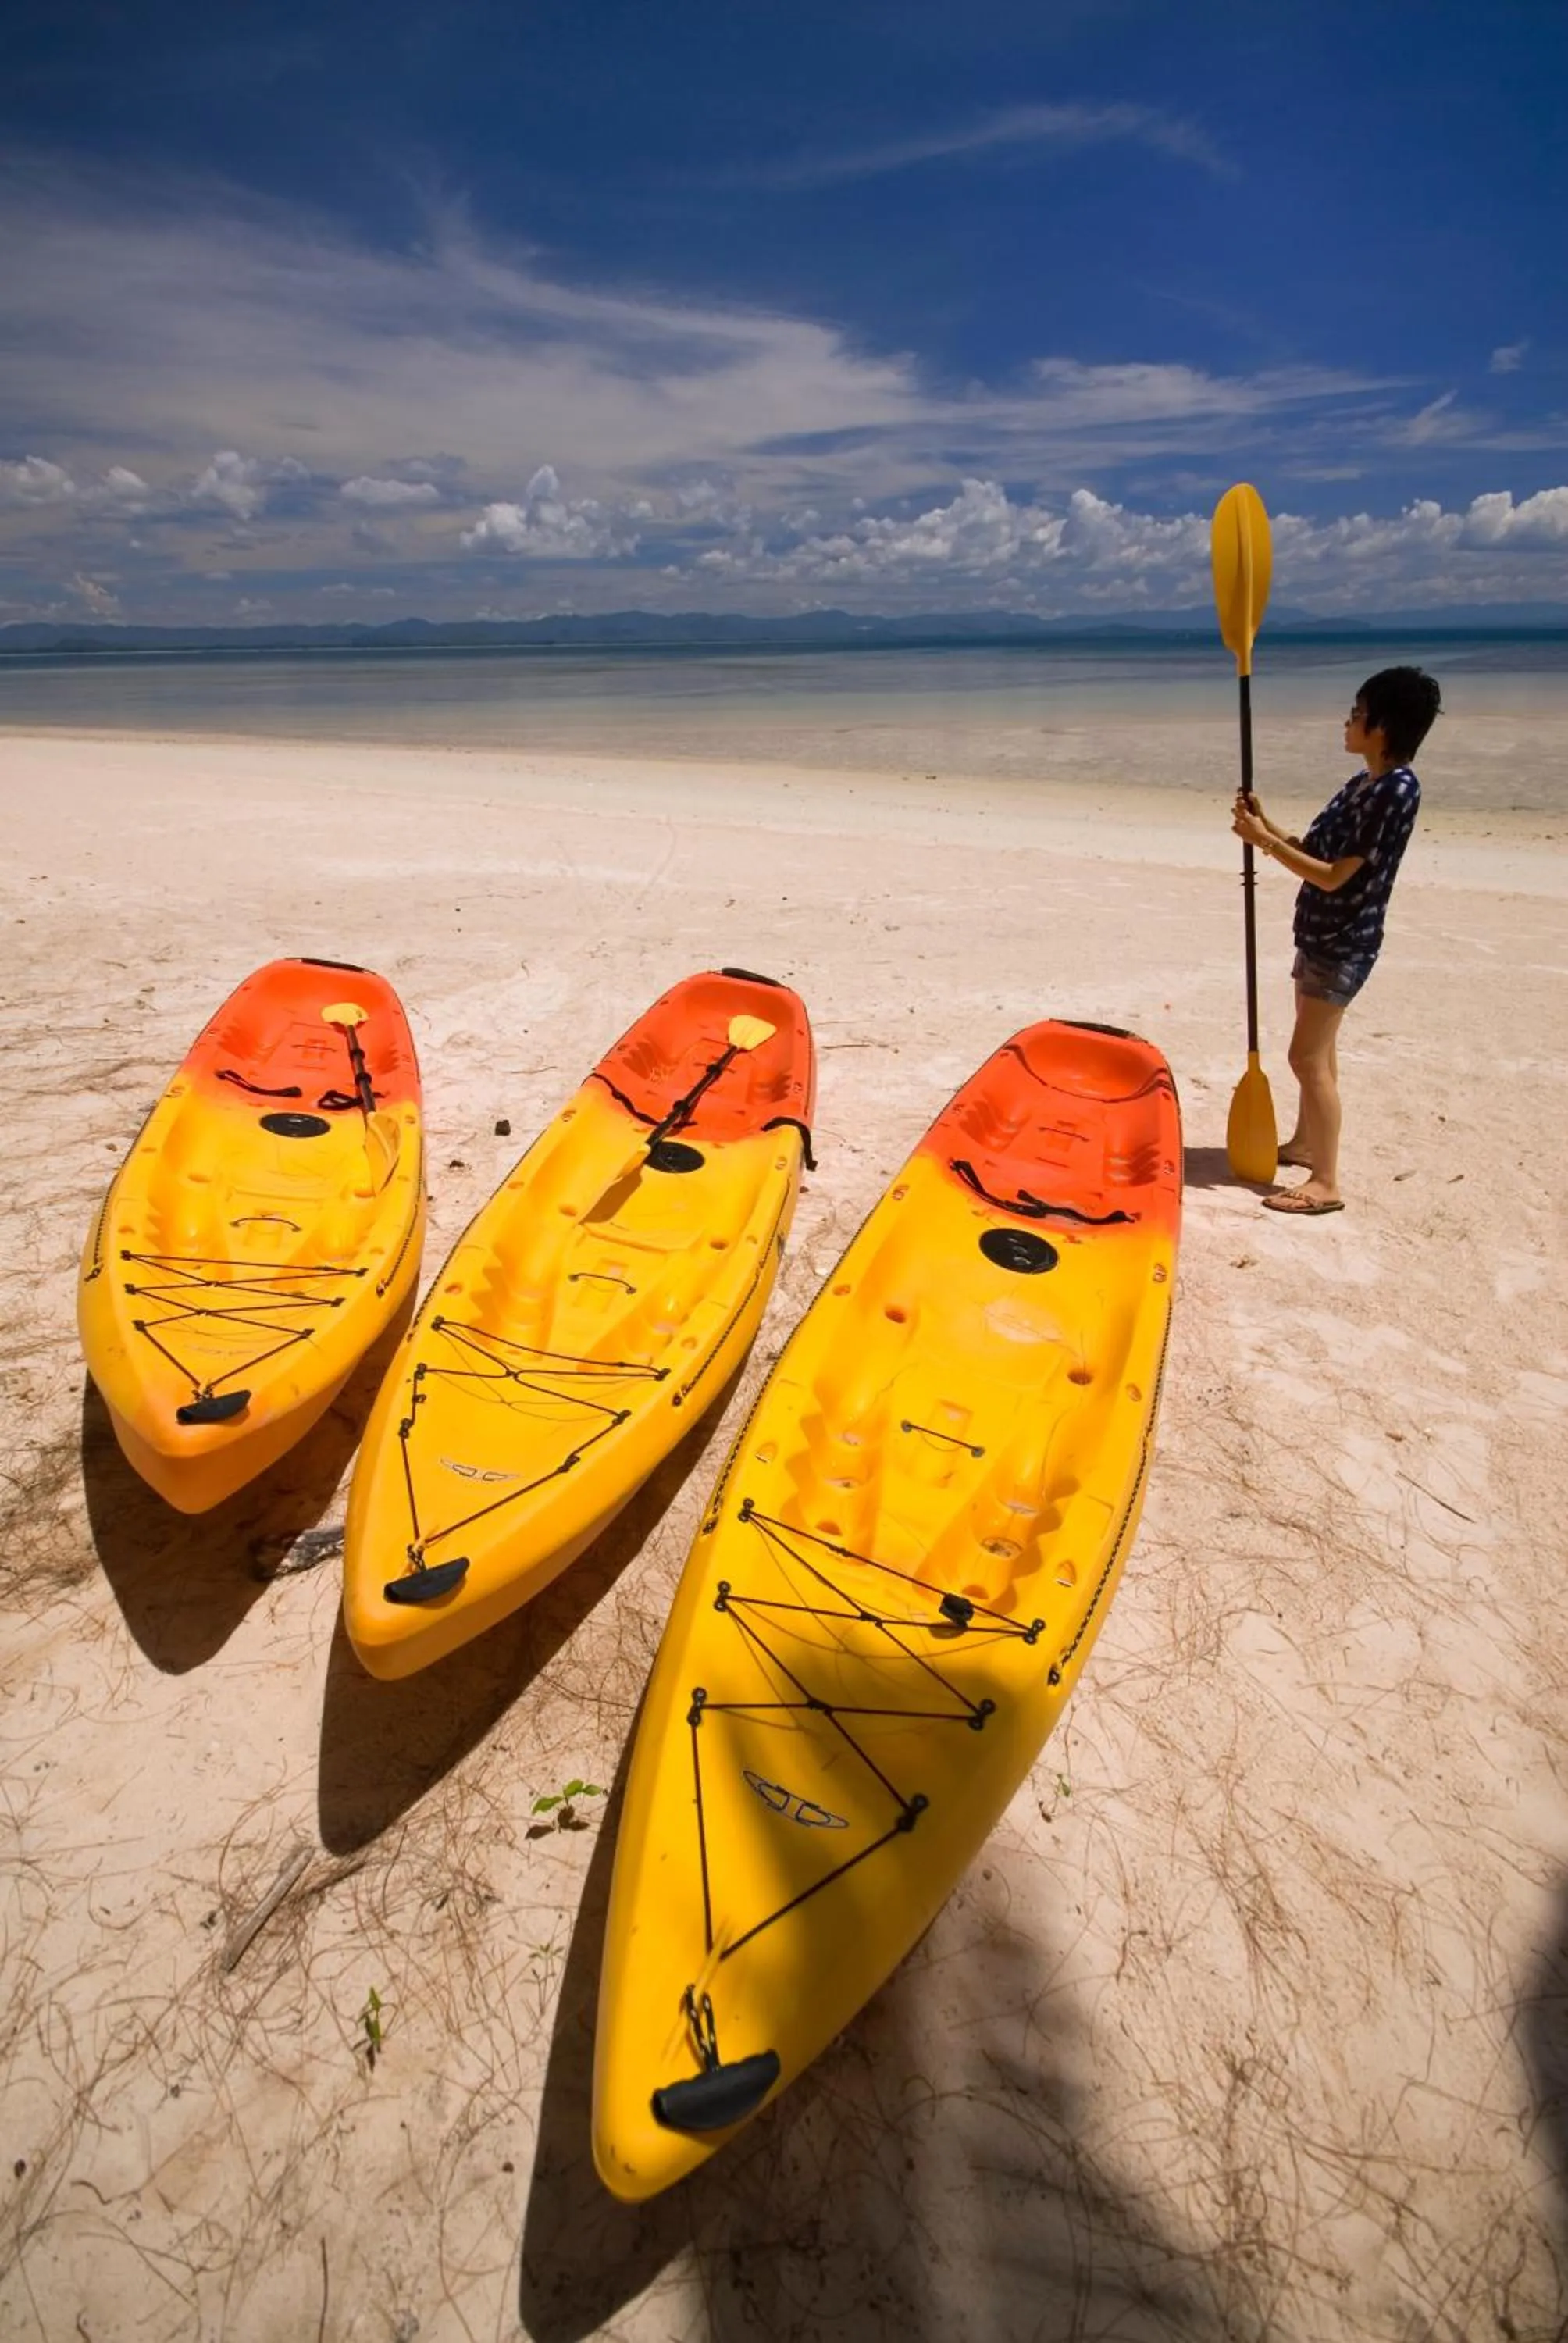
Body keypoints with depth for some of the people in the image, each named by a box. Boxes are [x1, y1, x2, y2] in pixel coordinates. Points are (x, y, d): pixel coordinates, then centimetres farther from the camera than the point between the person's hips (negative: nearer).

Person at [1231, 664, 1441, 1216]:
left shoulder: (1396, 791, -20)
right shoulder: (1363, 785, 9)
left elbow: (1334, 876, -23)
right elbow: (1316, 851, 12)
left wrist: (1265, 841, -21)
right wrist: (1267, 827, -1)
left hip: (1345, 942, -10)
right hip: (1323, 934, 10)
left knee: (1308, 1056, -11)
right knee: (1319, 1049, 20)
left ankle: (1326, 1182, -6)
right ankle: (1305, 1143, 35)